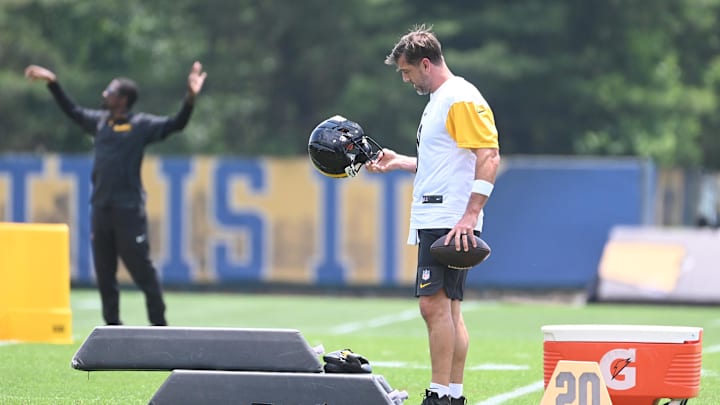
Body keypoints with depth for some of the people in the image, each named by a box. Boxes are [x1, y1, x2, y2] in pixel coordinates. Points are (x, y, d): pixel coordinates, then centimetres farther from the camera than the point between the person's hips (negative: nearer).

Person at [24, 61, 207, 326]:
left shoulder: (141, 125, -4)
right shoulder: (100, 121, 14)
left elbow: (175, 125, -13)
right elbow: (72, 111, 29)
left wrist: (190, 98, -27)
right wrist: (52, 83, 29)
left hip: (128, 210, -6)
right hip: (100, 209, 6)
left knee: (142, 270, -6)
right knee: (104, 274, 10)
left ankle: (159, 325, 0)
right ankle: (112, 325, 19)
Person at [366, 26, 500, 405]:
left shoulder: (462, 100, -11)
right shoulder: (438, 100, 20)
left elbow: (489, 156, -18)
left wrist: (470, 216, -24)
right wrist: (399, 162, 22)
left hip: (451, 222, -11)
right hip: (433, 221, 11)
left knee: (435, 304, -15)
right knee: (447, 309, 9)